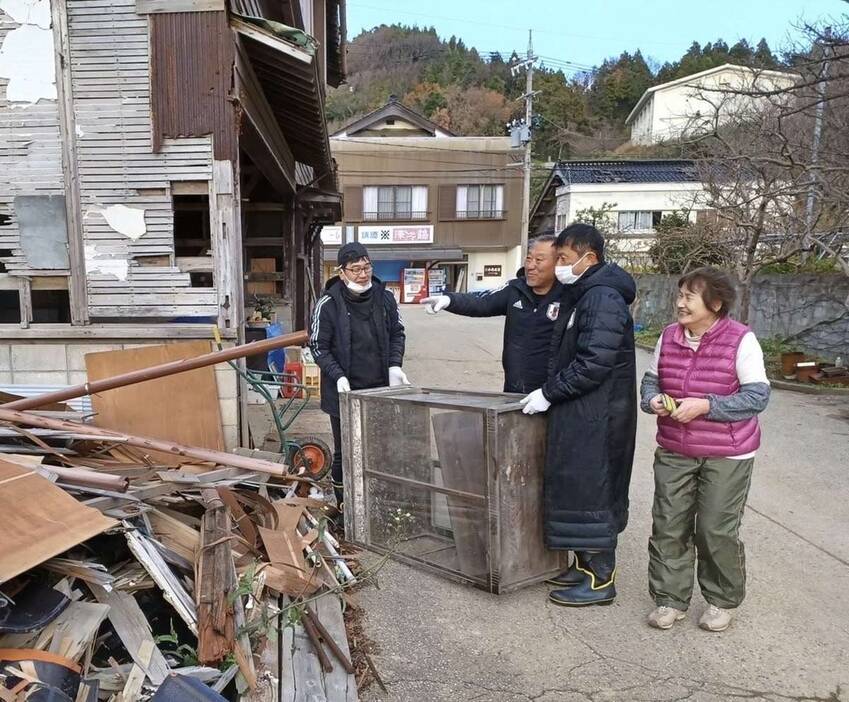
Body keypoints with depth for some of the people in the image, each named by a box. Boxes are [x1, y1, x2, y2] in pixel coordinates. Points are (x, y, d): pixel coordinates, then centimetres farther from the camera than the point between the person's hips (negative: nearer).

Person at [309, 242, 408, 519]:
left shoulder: (384, 297, 1)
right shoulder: (328, 304, -10)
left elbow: (397, 333, 11)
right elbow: (318, 345, -5)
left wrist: (394, 365, -4)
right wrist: (338, 375, -18)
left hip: (380, 389, 4)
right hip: (344, 391, -3)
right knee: (344, 454, 9)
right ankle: (344, 509, 24)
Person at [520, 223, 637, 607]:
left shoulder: (603, 298, -18)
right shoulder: (580, 295, 14)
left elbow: (594, 363, -24)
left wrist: (549, 392, -17)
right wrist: (550, 391, 12)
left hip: (597, 417, -10)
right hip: (579, 412, 10)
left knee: (591, 489, -1)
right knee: (577, 486, 16)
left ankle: (600, 578, 12)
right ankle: (586, 564, 30)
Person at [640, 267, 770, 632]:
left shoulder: (741, 340, -12)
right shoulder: (669, 337, 2)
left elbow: (757, 396, -14)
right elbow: (651, 379, 13)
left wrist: (704, 405, -24)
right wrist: (652, 399, -10)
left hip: (727, 456, -4)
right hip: (674, 453, 4)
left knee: (717, 531, 6)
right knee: (668, 527, 7)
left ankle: (722, 600, 30)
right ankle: (670, 599, 24)